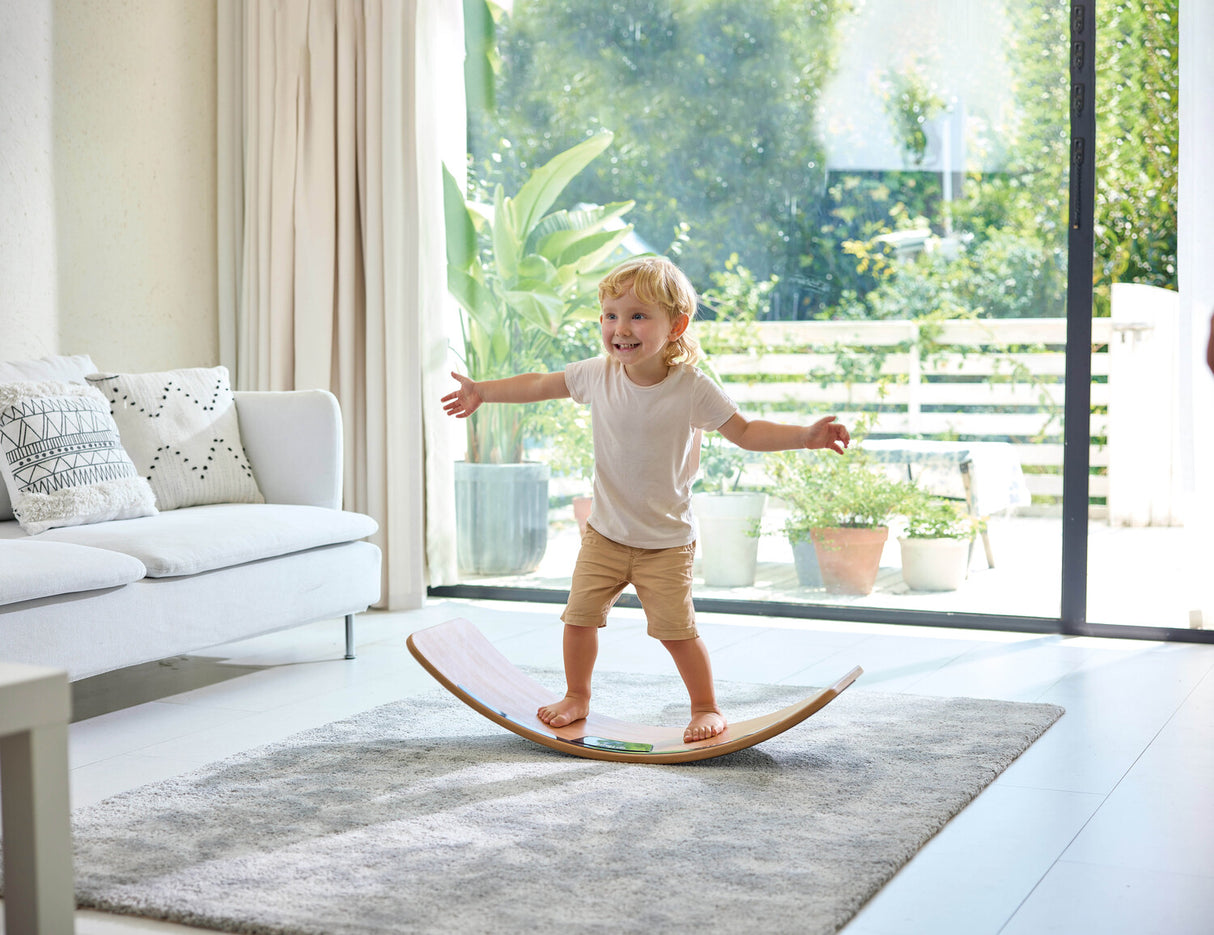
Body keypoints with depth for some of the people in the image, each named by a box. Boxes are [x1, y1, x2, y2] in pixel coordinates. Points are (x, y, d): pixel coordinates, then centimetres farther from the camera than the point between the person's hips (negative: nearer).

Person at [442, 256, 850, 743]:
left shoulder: (692, 389, -17)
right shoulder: (597, 374, -8)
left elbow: (745, 432, -9)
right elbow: (540, 384, 8)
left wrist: (806, 435, -22)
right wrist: (483, 391, 13)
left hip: (666, 541, -3)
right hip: (605, 532, 3)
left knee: (676, 629, -6)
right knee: (579, 615, 4)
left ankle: (706, 707, 17)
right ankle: (576, 697, 29)